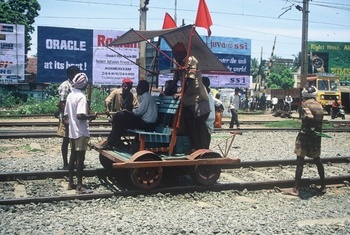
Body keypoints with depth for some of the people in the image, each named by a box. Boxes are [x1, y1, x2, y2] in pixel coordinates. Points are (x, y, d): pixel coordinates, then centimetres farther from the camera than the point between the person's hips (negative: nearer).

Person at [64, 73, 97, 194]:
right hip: (81, 132, -8)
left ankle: (70, 183, 21)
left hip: (72, 131, 8)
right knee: (80, 158, -3)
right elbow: (80, 115, -27)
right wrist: (91, 116, -12)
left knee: (73, 156, 14)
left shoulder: (70, 95, 9)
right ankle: (79, 186, 1)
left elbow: (66, 115, 12)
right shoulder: (81, 97, -17)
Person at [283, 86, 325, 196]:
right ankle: (323, 186, 26)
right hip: (317, 136, 7)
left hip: (306, 135, -7)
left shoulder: (306, 103, -10)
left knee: (300, 161, -4)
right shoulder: (319, 105, 10)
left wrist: (303, 118, -10)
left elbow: (309, 117, -26)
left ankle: (296, 189, -4)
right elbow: (319, 120, 9)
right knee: (317, 161, 19)